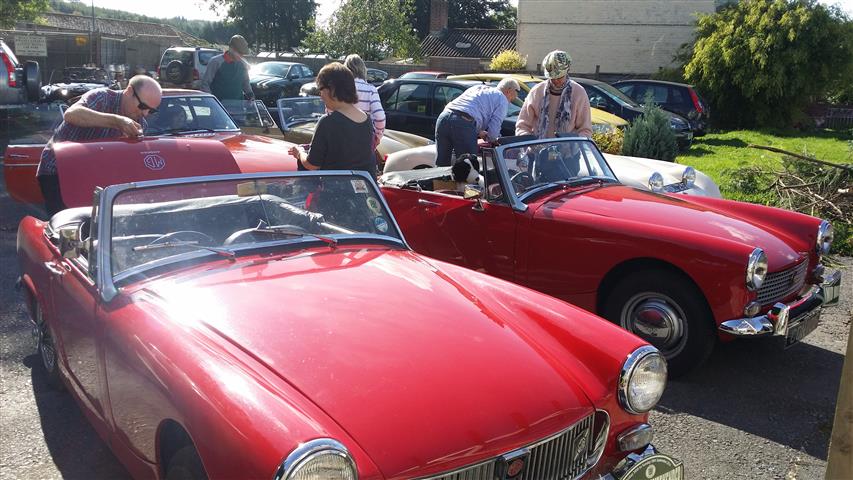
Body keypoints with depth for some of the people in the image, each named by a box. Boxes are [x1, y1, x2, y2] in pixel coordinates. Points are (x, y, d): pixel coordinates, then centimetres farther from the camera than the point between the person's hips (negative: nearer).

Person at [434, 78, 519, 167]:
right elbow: (494, 129, 3)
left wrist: (478, 132, 37)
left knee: (442, 164, 10)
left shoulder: (478, 87, 33)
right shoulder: (502, 99, 11)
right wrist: (489, 138, 25)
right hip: (463, 124, -7)